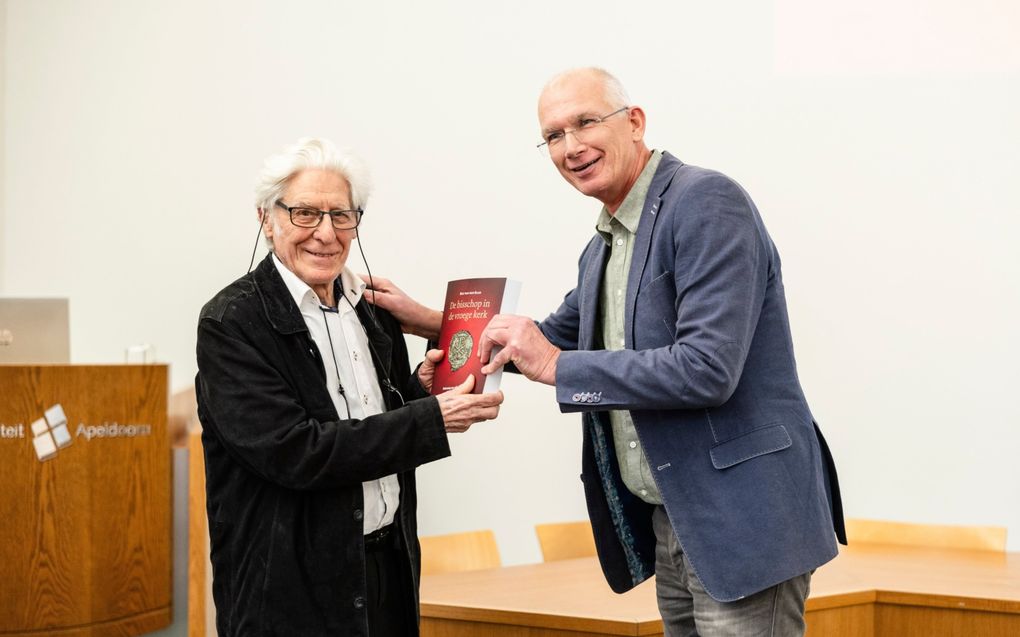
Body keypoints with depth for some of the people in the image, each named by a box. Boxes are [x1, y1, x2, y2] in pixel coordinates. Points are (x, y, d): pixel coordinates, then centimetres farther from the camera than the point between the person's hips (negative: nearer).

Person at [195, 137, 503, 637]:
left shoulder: (373, 308, 7)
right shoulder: (231, 323, -12)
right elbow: (292, 452, -21)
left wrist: (419, 389, -3)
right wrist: (431, 418, -20)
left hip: (390, 571, 6)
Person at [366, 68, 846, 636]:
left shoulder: (707, 203, -15)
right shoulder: (603, 248, 13)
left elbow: (707, 369, -24)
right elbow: (559, 339, 29)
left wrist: (556, 366, -17)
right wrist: (430, 322, 19)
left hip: (742, 518, -9)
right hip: (670, 525, 9)